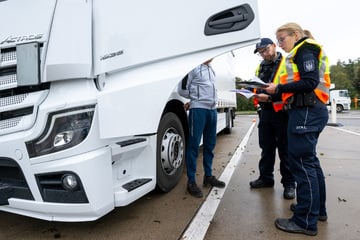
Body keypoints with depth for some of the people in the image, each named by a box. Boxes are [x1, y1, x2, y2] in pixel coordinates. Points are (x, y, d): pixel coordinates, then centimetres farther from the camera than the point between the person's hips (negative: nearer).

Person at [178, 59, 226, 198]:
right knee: (194, 145, -5)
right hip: (198, 109, -8)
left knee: (210, 144, 12)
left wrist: (195, 99, 8)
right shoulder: (194, 67, -4)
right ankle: (191, 181, 3)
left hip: (212, 109, 8)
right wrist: (195, 98, 7)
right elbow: (183, 89, -6)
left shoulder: (210, 69, 20)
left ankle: (208, 176, 24)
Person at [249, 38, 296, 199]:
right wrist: (256, 95, 4)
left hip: (282, 112, -6)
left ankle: (289, 183, 13)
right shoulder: (261, 68, 17)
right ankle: (266, 178, 26)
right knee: (266, 147, 13)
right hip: (265, 112, 6)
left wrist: (269, 97, -22)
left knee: (285, 149, 1)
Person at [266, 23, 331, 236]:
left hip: (306, 112, -11)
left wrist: (279, 88, -12)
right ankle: (317, 209, 29)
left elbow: (310, 83, -18)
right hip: (307, 111, 11)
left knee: (301, 162, -9)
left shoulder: (305, 50, -6)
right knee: (309, 160, 16)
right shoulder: (301, 53, 23)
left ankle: (306, 221, -1)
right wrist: (274, 95, 10)